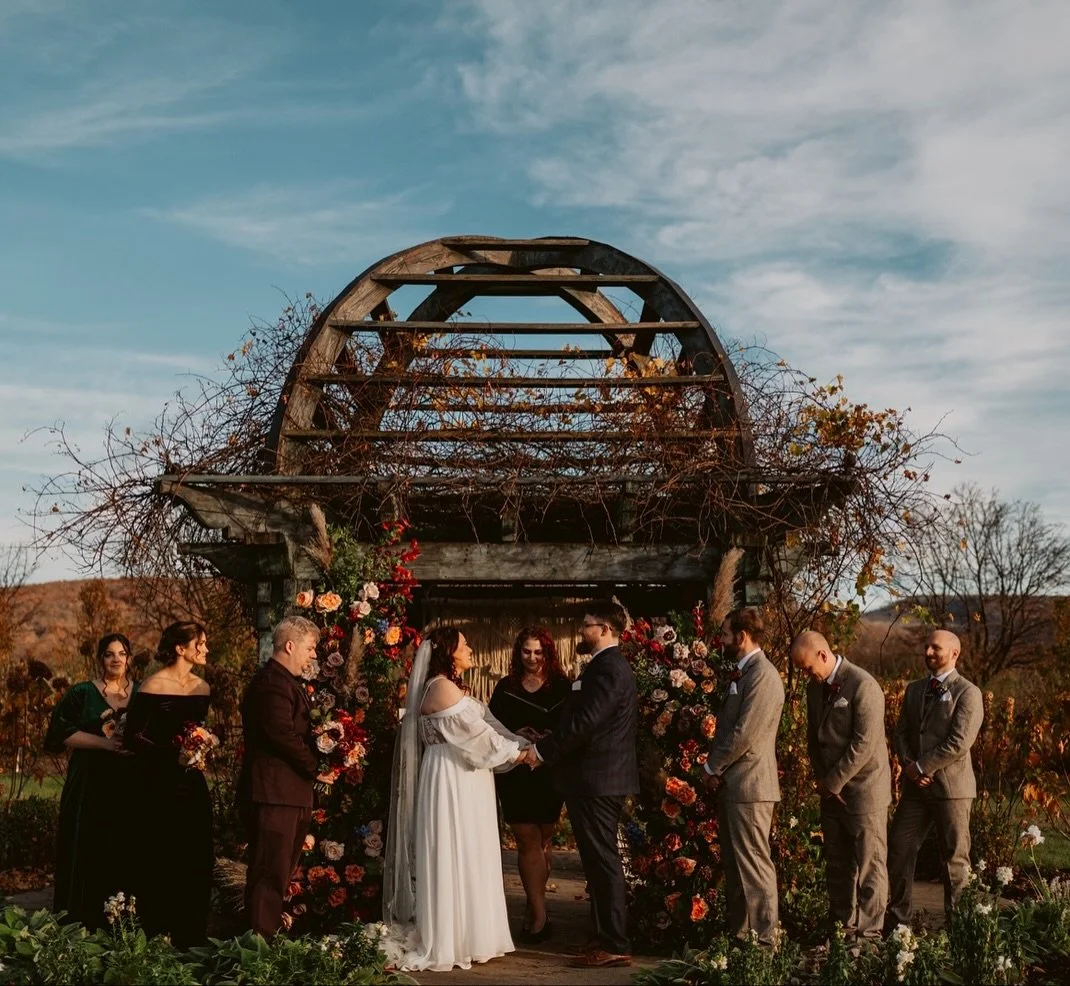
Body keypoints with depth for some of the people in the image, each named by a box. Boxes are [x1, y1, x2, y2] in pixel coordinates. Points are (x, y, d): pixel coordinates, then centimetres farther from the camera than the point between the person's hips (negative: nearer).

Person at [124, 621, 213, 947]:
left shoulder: (202, 687, 8)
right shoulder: (153, 687, -12)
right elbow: (133, 737, -12)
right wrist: (171, 755, -22)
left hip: (192, 784, 6)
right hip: (158, 784, -6)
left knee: (195, 862, 7)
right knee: (160, 863, 0)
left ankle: (190, 938, 16)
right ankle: (157, 938, 10)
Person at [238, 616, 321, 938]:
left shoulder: (284, 681, 18)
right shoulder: (273, 684, -17)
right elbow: (284, 737, -23)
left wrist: (311, 764, 7)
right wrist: (314, 765, -9)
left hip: (287, 795, 11)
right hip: (274, 794, -11)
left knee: (276, 875, 15)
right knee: (271, 875, -5)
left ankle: (265, 938, 22)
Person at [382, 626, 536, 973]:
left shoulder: (453, 689, 17)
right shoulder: (442, 688, -14)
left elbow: (487, 724, 11)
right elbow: (476, 733, -16)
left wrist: (524, 746, 0)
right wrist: (518, 754, -8)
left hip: (462, 781, 10)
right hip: (451, 781, -10)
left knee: (467, 860, 12)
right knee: (453, 860, -4)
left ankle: (459, 937, 19)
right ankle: (449, 942, 3)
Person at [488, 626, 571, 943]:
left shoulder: (562, 687, 0)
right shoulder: (505, 688, 6)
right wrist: (515, 736, -13)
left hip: (550, 774, -1)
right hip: (515, 775, 1)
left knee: (539, 842, 9)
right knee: (529, 843, -1)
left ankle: (534, 912, 20)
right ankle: (539, 914, 2)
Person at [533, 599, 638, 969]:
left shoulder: (608, 668, -18)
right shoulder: (610, 665, 16)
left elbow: (584, 723, -23)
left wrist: (542, 751, -14)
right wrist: (547, 744, 12)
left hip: (596, 778, -11)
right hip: (597, 777, 11)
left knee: (603, 861, -5)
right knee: (599, 860, 15)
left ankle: (615, 945, 1)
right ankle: (606, 936, 24)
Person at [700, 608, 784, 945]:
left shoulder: (763, 676, -16)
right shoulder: (741, 674, 16)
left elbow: (744, 735, -20)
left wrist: (712, 767, -9)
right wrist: (715, 769, 5)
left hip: (749, 784, -10)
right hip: (730, 783, 10)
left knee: (753, 864, -5)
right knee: (733, 864, 16)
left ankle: (765, 938, 1)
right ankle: (738, 932, 25)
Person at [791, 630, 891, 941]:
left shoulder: (862, 685, -17)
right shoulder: (815, 687, 8)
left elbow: (864, 744, -20)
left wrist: (834, 783, -14)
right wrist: (822, 780, 3)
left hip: (863, 789, -7)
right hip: (831, 790, 8)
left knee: (869, 866, 0)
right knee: (837, 864, 12)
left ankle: (869, 933, 6)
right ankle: (841, 927, 21)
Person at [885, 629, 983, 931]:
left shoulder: (967, 693, -7)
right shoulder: (914, 689, 15)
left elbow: (959, 743, -16)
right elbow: (902, 732, 13)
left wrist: (922, 766, -14)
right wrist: (908, 765, -5)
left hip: (951, 786, -6)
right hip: (916, 785, 6)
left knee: (954, 857, 2)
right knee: (899, 849, 4)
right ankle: (896, 919, 15)